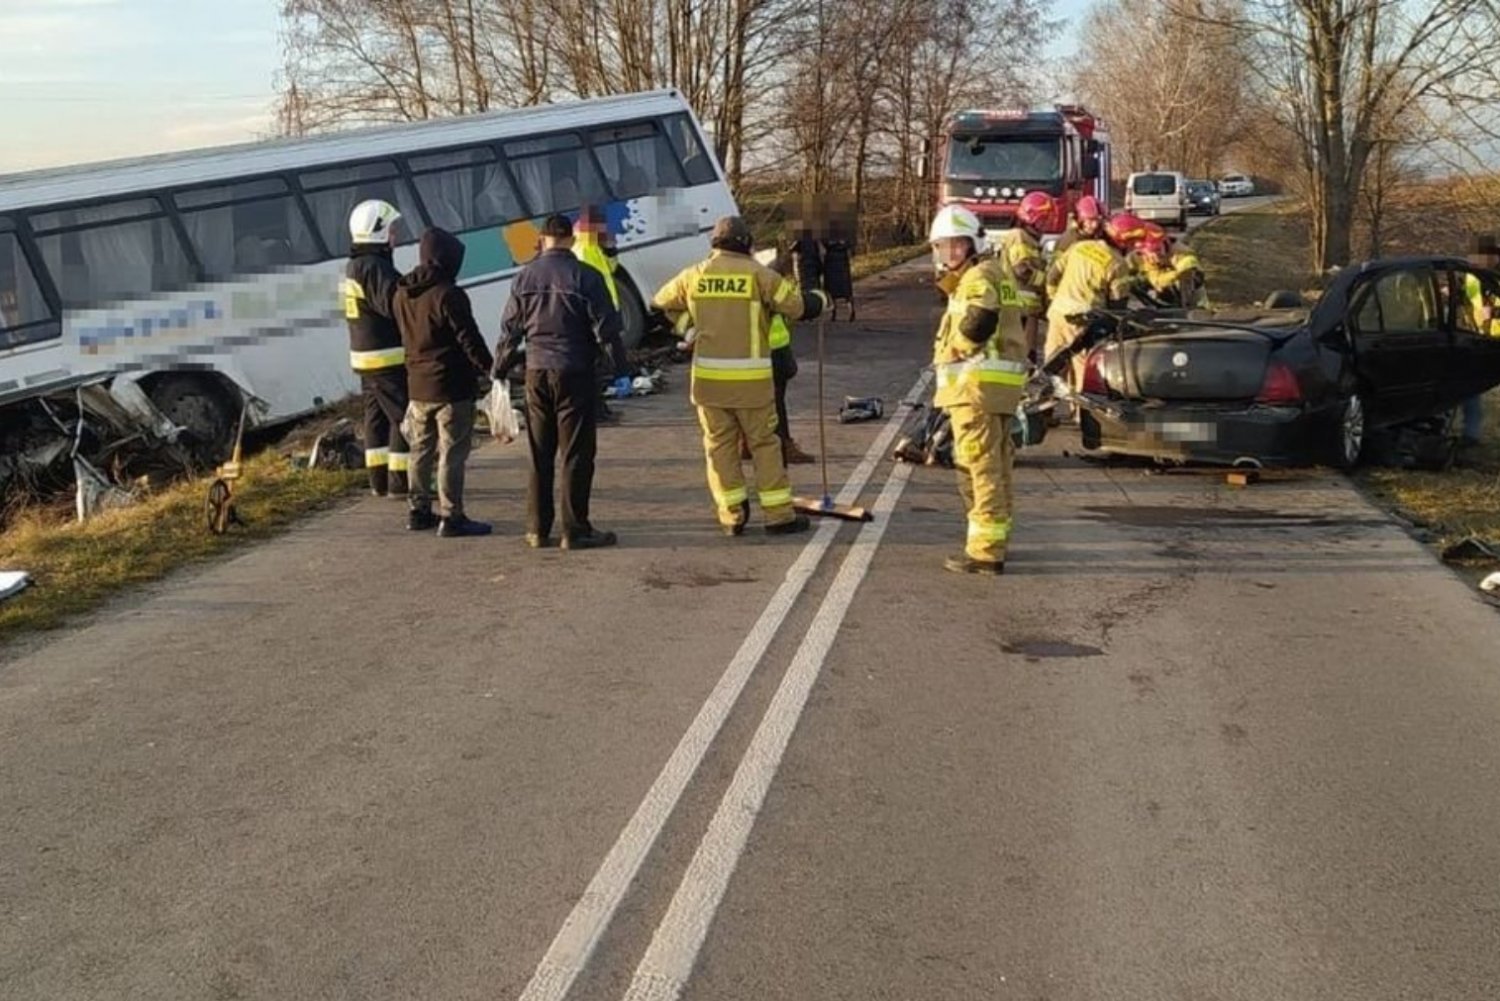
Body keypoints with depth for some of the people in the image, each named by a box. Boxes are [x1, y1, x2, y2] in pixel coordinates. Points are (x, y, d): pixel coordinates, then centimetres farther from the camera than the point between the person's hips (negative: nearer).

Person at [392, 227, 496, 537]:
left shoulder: (402, 295, 7)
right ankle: (451, 517, -1)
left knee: (421, 450, 16)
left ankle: (419, 511, 23)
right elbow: (469, 338, -15)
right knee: (452, 453, -3)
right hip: (451, 386, -8)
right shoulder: (448, 295, -18)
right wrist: (486, 367, -5)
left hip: (417, 385, 8)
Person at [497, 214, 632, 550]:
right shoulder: (586, 277, -8)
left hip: (536, 373, 4)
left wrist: (500, 371, 20)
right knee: (577, 454, 1)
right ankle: (575, 530, 2)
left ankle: (538, 529, 14)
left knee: (539, 454, 11)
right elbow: (606, 329, -9)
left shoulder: (525, 278, 5)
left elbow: (510, 330, 10)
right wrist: (621, 371, -3)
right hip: (575, 373, -4)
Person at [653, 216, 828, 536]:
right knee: (764, 443, 6)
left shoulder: (694, 276, 5)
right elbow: (798, 307, -4)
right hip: (751, 377, -3)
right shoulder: (759, 274, -5)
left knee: (720, 444, 11)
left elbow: (662, 302, 20)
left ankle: (732, 515, 12)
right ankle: (779, 515, 8)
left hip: (708, 375, 3)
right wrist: (820, 299, 18)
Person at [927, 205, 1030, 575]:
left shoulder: (979, 277, -11)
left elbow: (980, 320, -28)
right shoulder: (1001, 272, 22)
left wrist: (955, 347, -11)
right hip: (1002, 382, 11)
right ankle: (996, 538, 29)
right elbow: (1018, 321, 21)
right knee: (996, 465, 18)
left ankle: (985, 551, -9)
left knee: (979, 466, -10)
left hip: (978, 381, -11)